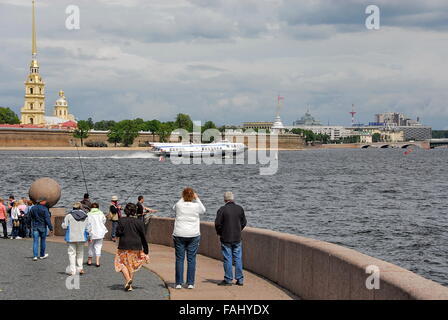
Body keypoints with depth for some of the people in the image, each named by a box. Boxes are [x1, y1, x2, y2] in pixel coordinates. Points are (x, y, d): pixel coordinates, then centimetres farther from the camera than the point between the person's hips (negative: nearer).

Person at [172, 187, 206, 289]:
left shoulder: (179, 205, -5)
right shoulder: (196, 206, -6)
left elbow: (174, 208, 21)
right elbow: (203, 210, 18)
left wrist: (183, 199, 20)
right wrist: (197, 199, 17)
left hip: (179, 235, 0)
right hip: (193, 235, 0)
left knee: (179, 259, 5)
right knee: (191, 259, 4)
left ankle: (179, 283, 3)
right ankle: (190, 283, 3)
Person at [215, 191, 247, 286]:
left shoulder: (222, 209, -11)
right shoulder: (239, 209, 1)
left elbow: (217, 223, -11)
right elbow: (244, 222, 7)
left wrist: (219, 233, 6)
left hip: (226, 238, -3)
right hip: (237, 238, 3)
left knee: (227, 259, 1)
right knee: (238, 258, 8)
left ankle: (228, 280, 3)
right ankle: (240, 279, 10)